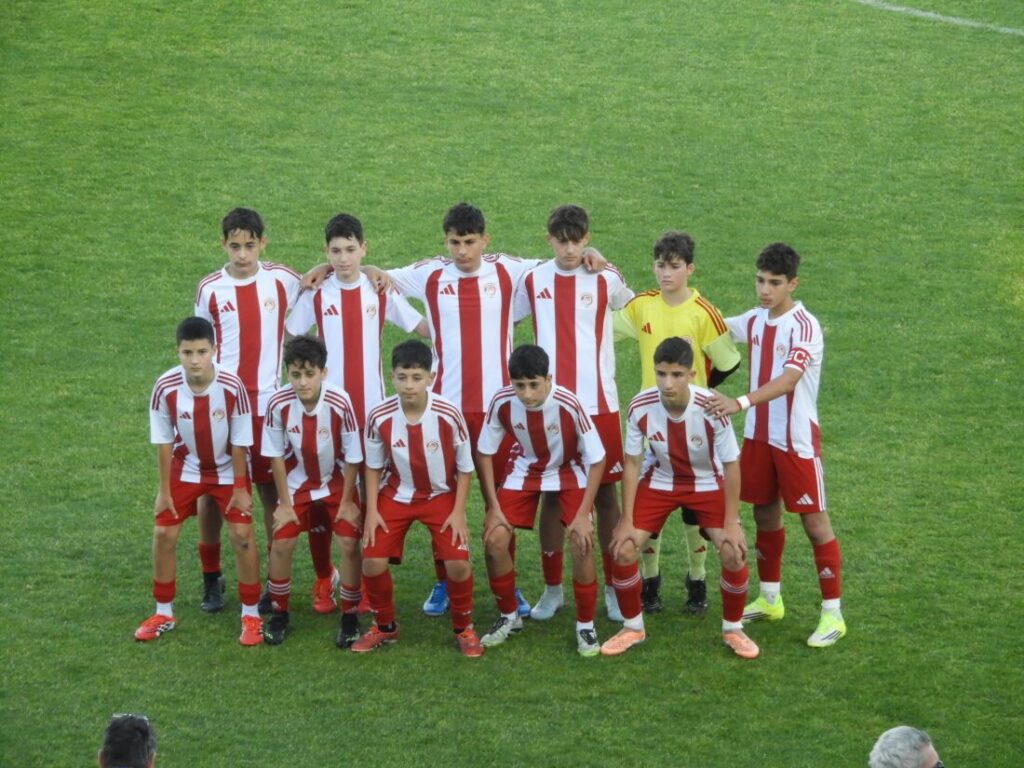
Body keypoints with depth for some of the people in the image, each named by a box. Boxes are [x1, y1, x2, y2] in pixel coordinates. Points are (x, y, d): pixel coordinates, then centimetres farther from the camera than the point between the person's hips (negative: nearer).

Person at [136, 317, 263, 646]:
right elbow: (164, 442, -12)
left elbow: (239, 442, -17)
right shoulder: (165, 387, -25)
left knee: (241, 534, -10)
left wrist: (240, 488, -12)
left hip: (227, 469, -2)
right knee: (163, 533, -1)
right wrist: (164, 490, -8)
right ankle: (164, 613, 17)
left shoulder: (232, 386, -29)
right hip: (186, 468, 2)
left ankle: (251, 615, 6)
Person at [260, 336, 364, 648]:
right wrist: (284, 503, -7)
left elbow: (352, 457, -16)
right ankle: (279, 614, 14)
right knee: (282, 543, -6)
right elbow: (276, 456, -11)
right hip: (297, 483, 1)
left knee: (349, 542, -11)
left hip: (337, 481, -1)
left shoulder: (339, 403, -29)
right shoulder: (278, 404, -25)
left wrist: (347, 502, -10)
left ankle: (349, 616, 6)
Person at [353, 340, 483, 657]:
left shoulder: (449, 415, -23)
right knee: (372, 560, -11)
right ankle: (384, 627, 16)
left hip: (440, 495, -1)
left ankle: (463, 628, 10)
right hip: (396, 495, 2)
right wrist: (372, 511, -7)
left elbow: (464, 467, -8)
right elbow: (374, 466, -1)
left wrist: (458, 512, -13)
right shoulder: (379, 417, -19)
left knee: (457, 561, -17)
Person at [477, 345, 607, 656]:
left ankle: (585, 625, -1)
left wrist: (583, 514, -22)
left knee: (581, 542, -21)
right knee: (494, 539, -10)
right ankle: (508, 616, 14)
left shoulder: (569, 405, -33)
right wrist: (493, 508, -11)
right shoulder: (502, 403, -25)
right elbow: (485, 452, -9)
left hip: (569, 472, -3)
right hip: (526, 470, 3)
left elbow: (597, 459, -21)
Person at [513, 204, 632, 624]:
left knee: (605, 494, 3)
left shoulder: (606, 279, 0)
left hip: (599, 405, -1)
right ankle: (552, 587, 16)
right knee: (551, 495, 6)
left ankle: (614, 588, 13)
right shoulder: (533, 281, 3)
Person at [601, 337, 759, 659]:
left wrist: (731, 523, -18)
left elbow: (731, 464, -18)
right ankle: (633, 627, 13)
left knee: (734, 553, -17)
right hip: (659, 482, 2)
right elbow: (632, 463, -11)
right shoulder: (640, 408, -25)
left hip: (707, 484, -2)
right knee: (623, 549, -11)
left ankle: (732, 629, 9)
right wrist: (627, 521, -12)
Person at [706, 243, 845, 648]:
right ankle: (770, 599, 31)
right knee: (765, 513, 15)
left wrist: (741, 402, -44)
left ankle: (832, 614, 5)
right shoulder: (754, 320, 5)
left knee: (814, 519, -1)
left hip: (796, 439, -7)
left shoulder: (804, 327, -18)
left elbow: (787, 381, -31)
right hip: (758, 435, 7)